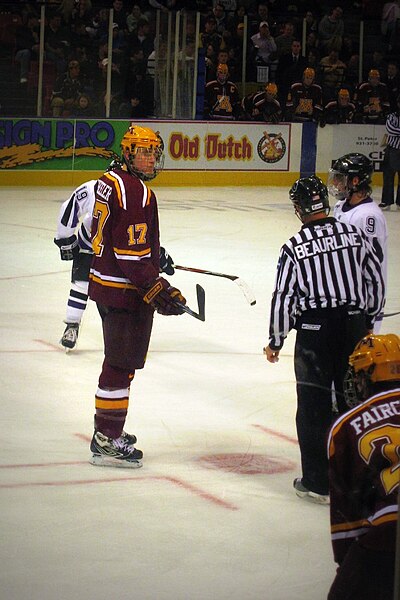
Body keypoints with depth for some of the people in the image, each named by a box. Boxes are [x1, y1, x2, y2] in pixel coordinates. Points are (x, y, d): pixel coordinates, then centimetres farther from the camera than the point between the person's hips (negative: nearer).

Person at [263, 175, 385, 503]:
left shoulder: (295, 247, -9)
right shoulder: (354, 234, 1)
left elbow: (283, 299, -7)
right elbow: (376, 280, 8)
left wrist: (276, 342, 6)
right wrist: (368, 321, 22)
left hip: (314, 331, -3)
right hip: (354, 326, 3)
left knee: (314, 406, 5)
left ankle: (318, 483, 7)